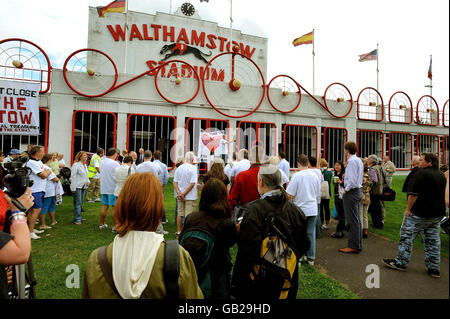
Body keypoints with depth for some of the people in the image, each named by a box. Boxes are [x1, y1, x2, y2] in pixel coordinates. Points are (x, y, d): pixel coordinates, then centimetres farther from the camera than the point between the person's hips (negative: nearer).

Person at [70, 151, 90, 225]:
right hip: (77, 187, -8)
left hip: (84, 186, 8)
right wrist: (73, 188, -16)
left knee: (80, 203, 13)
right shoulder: (76, 165, -11)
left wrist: (88, 181, 8)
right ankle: (77, 220, -1)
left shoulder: (85, 165, 14)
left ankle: (79, 217, 22)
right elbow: (73, 177, -13)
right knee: (77, 203, -6)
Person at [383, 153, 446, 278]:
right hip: (438, 213, 8)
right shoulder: (442, 175, 11)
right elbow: (441, 194, 20)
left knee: (407, 236, 2)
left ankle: (401, 262, 8)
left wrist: (408, 209, -11)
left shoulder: (421, 174, -15)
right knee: (433, 240, 12)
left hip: (420, 213, -8)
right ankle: (434, 268, 18)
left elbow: (413, 194, -18)